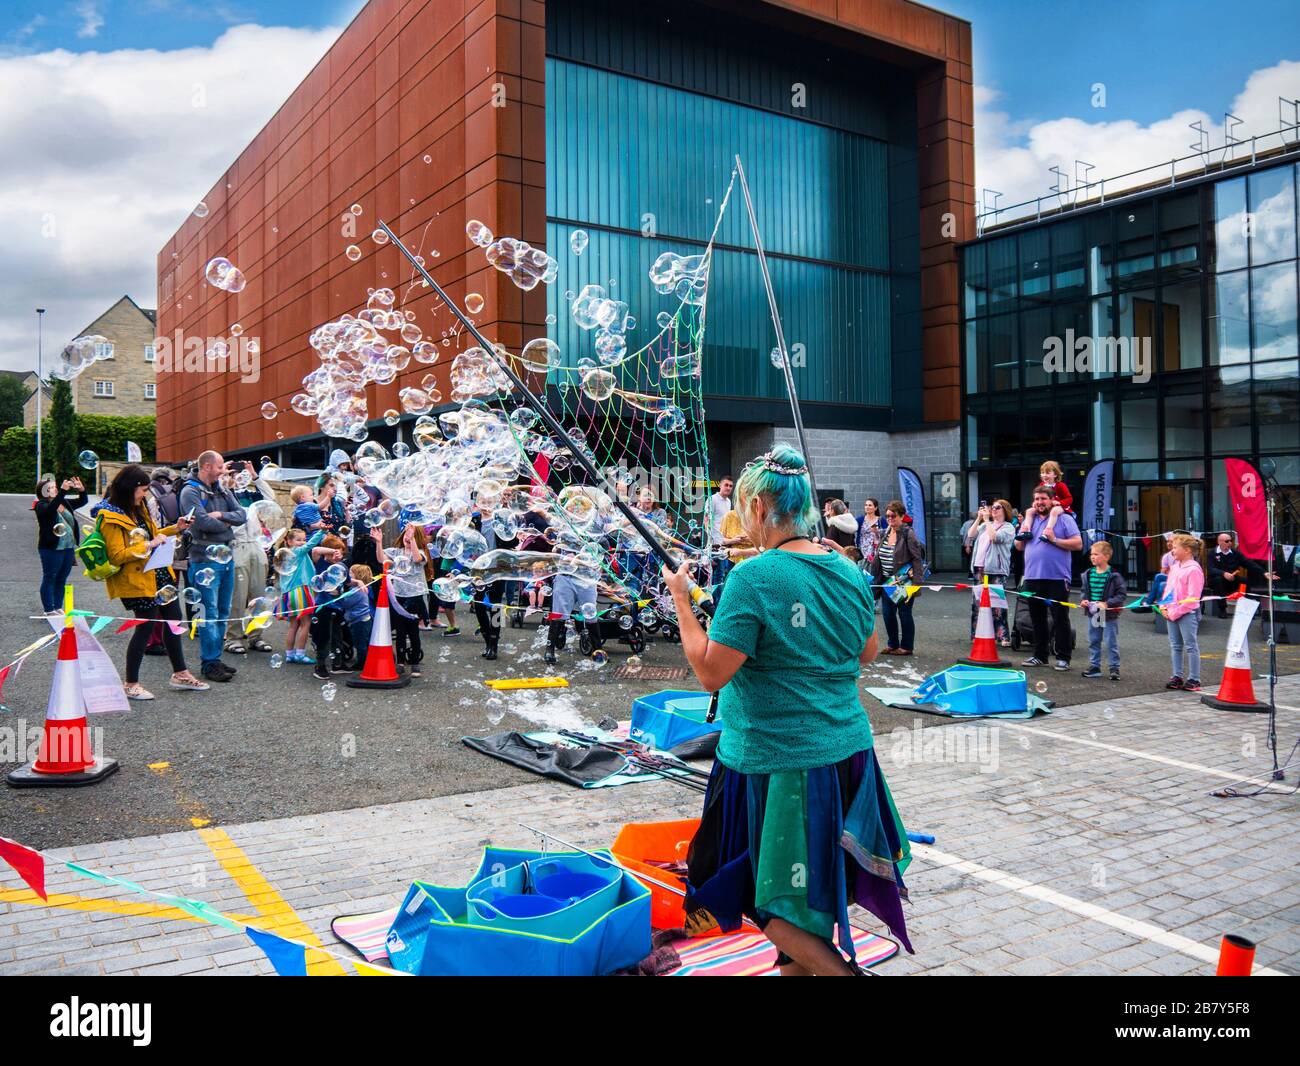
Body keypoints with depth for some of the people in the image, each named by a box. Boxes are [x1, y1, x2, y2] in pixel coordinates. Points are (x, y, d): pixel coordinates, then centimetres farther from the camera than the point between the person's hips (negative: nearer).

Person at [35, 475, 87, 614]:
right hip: (51, 548, -6)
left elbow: (82, 501, 18)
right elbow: (51, 508, -28)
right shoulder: (41, 505, -6)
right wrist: (63, 491, -36)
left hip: (69, 547, 7)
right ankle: (49, 610, 5)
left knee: (61, 579, 12)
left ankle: (58, 608, 21)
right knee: (49, 579, 1)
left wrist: (81, 490, -3)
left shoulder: (64, 502, 13)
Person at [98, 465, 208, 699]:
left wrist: (174, 529, 12)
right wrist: (149, 545, -24)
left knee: (173, 618, 13)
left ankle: (180, 674, 24)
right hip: (135, 579, -9)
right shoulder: (111, 518, -17)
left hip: (156, 573, 9)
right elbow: (117, 556, -21)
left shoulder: (138, 508, 10)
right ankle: (130, 684, 11)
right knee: (146, 626, -3)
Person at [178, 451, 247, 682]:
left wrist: (220, 515, -12)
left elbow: (242, 515, 5)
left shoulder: (222, 490, 15)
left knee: (223, 611, 11)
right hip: (205, 557, -8)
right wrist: (226, 524, -5)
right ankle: (209, 663, 0)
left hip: (227, 555, 8)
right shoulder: (190, 492, -7)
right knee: (210, 613, -6)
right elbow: (202, 521, -20)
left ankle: (215, 657, 20)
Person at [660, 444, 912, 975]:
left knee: (775, 910, 8)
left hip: (775, 762, -7)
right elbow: (867, 653, 15)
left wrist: (680, 599, -8)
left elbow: (711, 672, -18)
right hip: (847, 751, 7)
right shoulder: (849, 572, 1)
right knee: (814, 889, 22)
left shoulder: (753, 578, -19)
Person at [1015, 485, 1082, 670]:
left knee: (1060, 619, 0)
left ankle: (1063, 658, 6)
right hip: (1032, 578, 6)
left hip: (1057, 578, -5)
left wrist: (1054, 539, -15)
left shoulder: (1064, 519, -1)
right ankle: (1039, 655, 22)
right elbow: (1019, 546, 12)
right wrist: (1027, 519, 2)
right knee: (1037, 619, 12)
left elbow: (1078, 544, -8)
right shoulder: (1031, 519, 15)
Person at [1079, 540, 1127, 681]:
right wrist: (1083, 600, -2)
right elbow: (1085, 591, 16)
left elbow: (1121, 594, -14)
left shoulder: (1114, 575, -14)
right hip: (1092, 614, 6)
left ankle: (1114, 668, 12)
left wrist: (1107, 603, -23)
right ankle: (1094, 666, 23)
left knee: (1112, 642, 3)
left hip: (1109, 615, -6)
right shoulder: (1088, 574, 4)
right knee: (1093, 641, 13)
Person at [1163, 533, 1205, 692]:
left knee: (1190, 646, -1)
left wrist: (1175, 612, -15)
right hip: (1171, 613, 8)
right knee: (1175, 646, 13)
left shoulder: (1193, 569, -14)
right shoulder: (1174, 566, 11)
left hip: (1187, 613, -8)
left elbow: (1192, 597, -17)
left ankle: (1194, 680, 5)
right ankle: (1177, 676, 21)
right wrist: (1164, 606, 3)